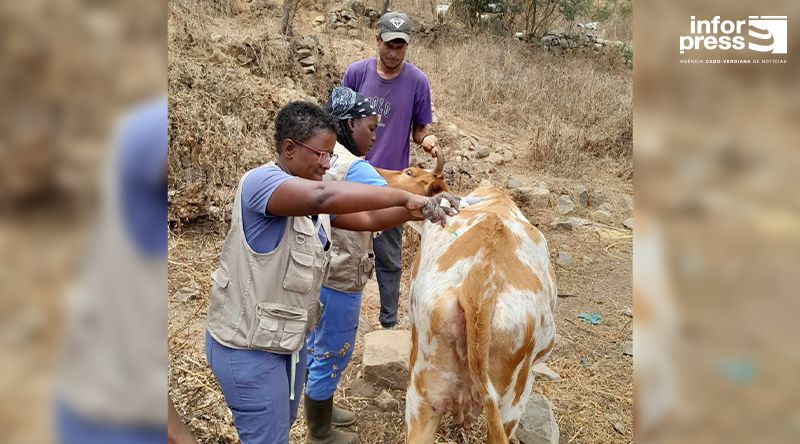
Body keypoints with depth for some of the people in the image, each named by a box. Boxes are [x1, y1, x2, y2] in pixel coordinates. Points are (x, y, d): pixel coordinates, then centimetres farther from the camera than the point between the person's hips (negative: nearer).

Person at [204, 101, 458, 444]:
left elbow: (366, 219, 7)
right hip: (248, 346, -9)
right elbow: (323, 196, -44)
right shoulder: (261, 181, -25)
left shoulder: (312, 197, 5)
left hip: (287, 337, 9)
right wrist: (405, 196, -40)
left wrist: (414, 211, -9)